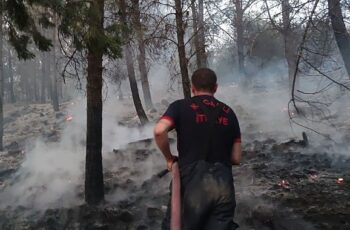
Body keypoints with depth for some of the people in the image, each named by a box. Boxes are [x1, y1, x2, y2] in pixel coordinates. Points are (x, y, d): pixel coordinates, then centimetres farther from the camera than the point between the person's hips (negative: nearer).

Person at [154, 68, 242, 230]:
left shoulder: (181, 106, 4)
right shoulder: (229, 113, 14)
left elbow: (159, 131, -16)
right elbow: (236, 159, 12)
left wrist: (169, 158, 0)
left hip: (193, 184, -3)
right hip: (224, 186, 3)